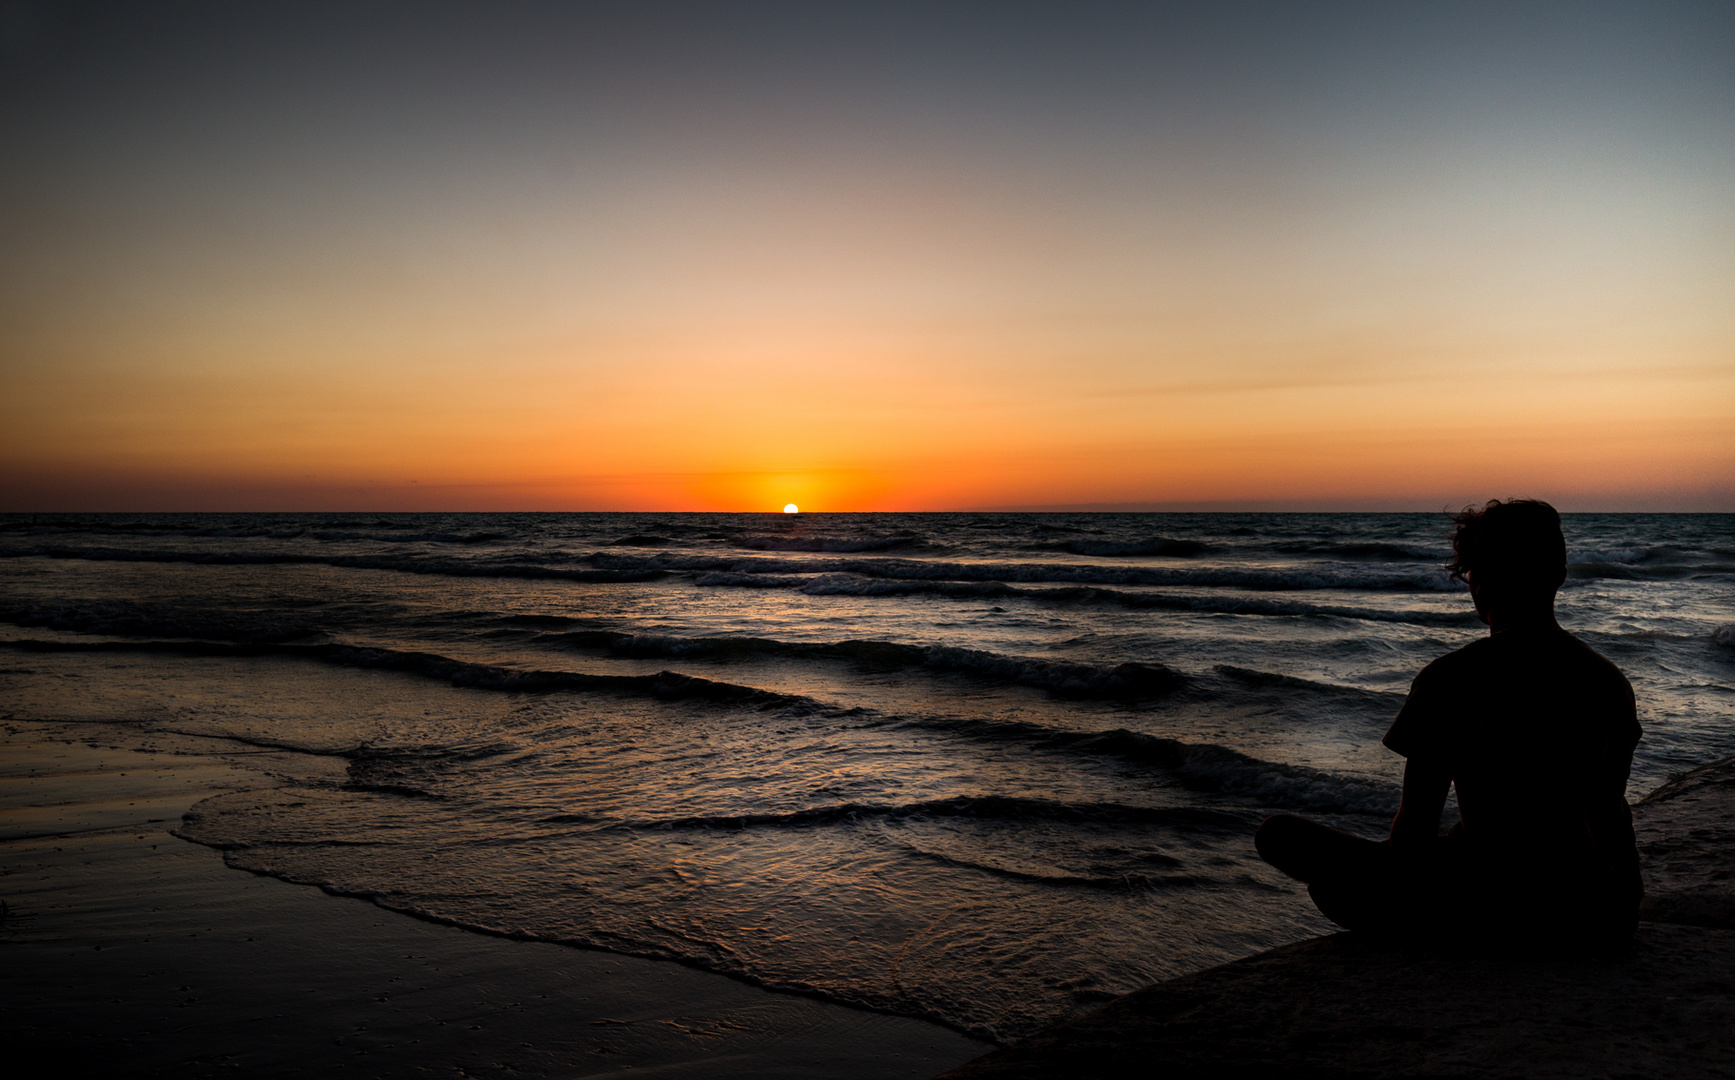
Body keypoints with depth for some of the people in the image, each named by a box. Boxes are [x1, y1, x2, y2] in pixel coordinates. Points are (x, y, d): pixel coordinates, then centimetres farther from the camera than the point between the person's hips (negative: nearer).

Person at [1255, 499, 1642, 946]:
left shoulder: (1449, 680, -11)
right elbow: (1609, 809, 18)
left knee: (1281, 834, -3)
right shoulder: (1614, 681, 5)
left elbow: (1413, 831, -7)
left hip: (1508, 911, -7)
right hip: (1611, 917, 7)